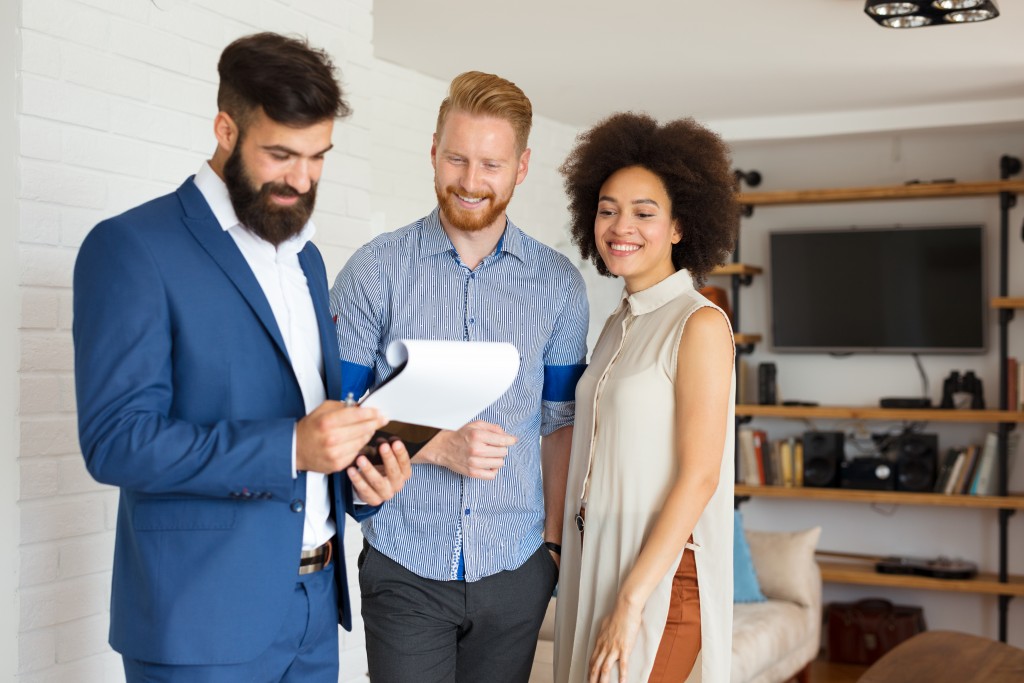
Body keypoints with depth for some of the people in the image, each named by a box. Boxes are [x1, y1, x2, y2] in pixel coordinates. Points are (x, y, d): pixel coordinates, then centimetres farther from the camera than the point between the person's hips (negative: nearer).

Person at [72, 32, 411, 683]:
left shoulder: (306, 258, 13)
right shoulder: (131, 247, -10)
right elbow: (116, 441, -17)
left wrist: (363, 469, -1)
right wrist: (289, 446, -25)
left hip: (314, 603, 7)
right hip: (204, 618, -6)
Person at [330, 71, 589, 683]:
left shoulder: (558, 283, 3)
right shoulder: (375, 272, -4)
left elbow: (560, 424, 8)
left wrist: (554, 542, 2)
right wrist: (436, 446, -16)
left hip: (516, 570, 2)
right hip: (404, 568, -2)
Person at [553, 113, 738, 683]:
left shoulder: (701, 324, -11)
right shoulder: (619, 325, 11)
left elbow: (699, 477, -16)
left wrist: (632, 599, -19)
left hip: (662, 575, -7)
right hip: (598, 564, 7)